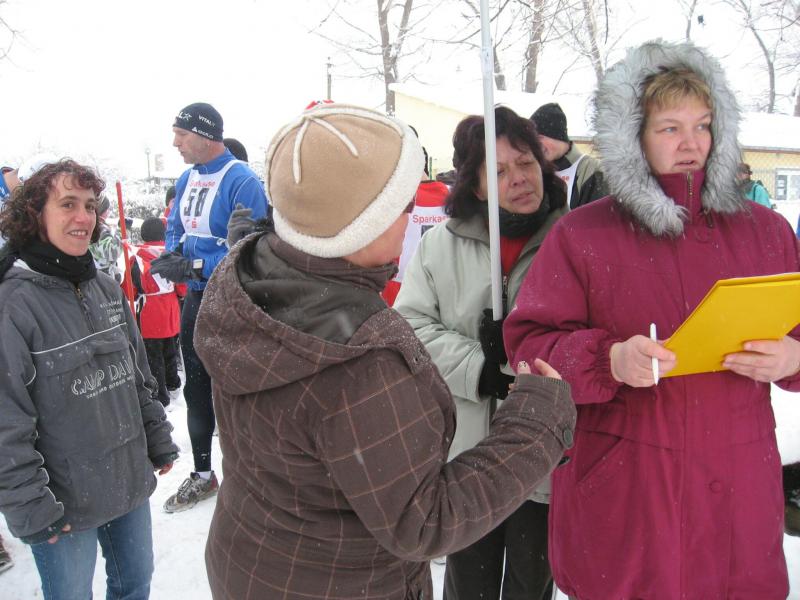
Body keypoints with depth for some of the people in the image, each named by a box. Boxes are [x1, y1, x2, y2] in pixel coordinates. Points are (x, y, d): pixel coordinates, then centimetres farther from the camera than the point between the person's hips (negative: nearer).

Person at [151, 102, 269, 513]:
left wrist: (193, 266, -25)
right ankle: (202, 475, 36)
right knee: (196, 388, 18)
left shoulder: (242, 181, -19)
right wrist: (172, 254, -5)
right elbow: (175, 226, 17)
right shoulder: (187, 178, 7)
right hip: (195, 298, 8)